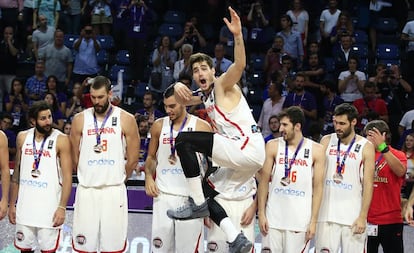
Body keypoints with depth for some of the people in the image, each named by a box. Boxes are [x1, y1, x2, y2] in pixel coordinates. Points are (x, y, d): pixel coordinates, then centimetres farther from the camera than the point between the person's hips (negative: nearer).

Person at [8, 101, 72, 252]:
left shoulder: (61, 140, -7)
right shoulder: (23, 138, 6)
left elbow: (67, 177, -9)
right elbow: (16, 173, 13)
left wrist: (62, 207, -16)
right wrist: (12, 204, 11)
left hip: (49, 206, -4)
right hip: (25, 205, 4)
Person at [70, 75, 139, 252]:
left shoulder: (126, 119, 0)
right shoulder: (80, 119, 5)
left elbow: (132, 159, 5)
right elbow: (75, 157, 12)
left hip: (114, 190, -1)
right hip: (86, 190, 1)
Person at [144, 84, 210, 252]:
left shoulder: (201, 127, -3)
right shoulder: (159, 126, 7)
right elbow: (151, 157, 19)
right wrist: (148, 177, -1)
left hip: (191, 198, -3)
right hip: (163, 195, 3)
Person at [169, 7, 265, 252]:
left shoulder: (223, 84, -3)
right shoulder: (204, 95, 21)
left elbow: (239, 65, -23)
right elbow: (183, 101, 35)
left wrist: (238, 35, -39)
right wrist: (179, 87, 10)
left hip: (247, 147, -10)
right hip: (242, 156, 10)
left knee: (184, 140, -14)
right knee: (207, 190, 13)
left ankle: (198, 204, -13)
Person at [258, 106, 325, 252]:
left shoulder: (315, 150, 0)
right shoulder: (273, 146, 3)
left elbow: (318, 187, 2)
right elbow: (264, 181, 5)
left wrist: (313, 220, -3)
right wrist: (261, 214, -1)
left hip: (300, 221, -1)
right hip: (273, 218, 1)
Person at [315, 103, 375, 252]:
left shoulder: (365, 147, -2)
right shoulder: (326, 141, 6)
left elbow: (368, 184, -3)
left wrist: (363, 216, -9)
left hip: (353, 216, -2)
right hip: (327, 214, 2)